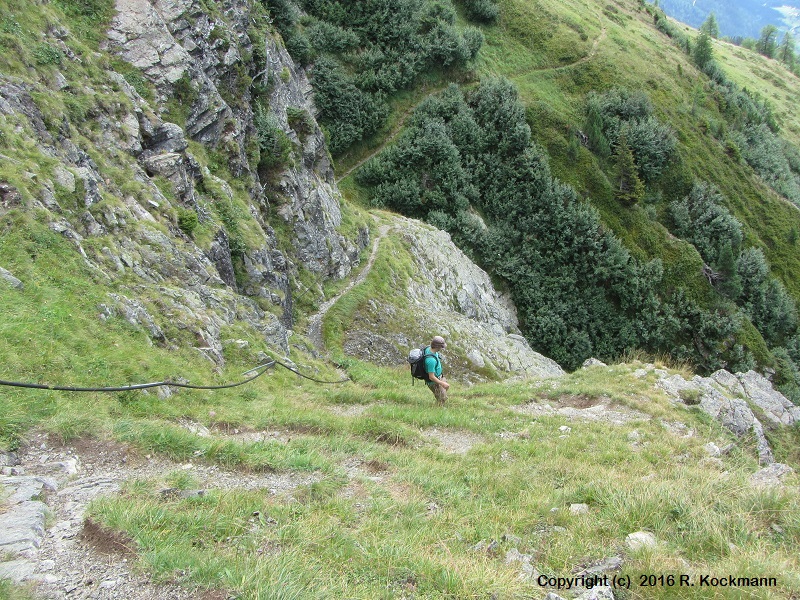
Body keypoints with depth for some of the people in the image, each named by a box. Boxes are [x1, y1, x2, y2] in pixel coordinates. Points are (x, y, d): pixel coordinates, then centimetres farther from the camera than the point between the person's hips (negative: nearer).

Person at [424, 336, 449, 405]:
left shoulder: (429, 348, -13)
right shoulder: (431, 360, -42)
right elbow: (431, 377, -34)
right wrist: (442, 383, -21)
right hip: (433, 382, -9)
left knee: (447, 387, 31)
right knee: (442, 399, 7)